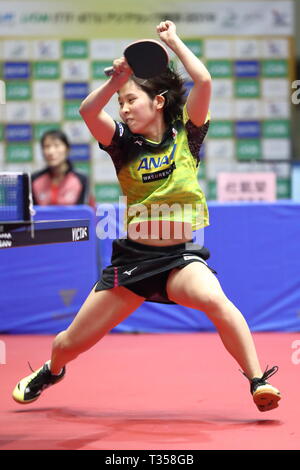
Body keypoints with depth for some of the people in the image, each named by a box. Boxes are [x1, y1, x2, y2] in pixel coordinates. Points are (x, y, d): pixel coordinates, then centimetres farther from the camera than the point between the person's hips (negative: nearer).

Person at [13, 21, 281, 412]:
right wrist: (118, 78, -20)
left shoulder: (185, 135, -1)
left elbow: (203, 81, -14)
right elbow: (88, 110, -15)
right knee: (72, 342, 9)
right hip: (133, 257, 3)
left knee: (214, 299, -38)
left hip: (180, 256, -3)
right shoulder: (126, 144, 2)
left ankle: (259, 381, -27)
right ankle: (51, 371, 46)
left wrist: (173, 40, -3)